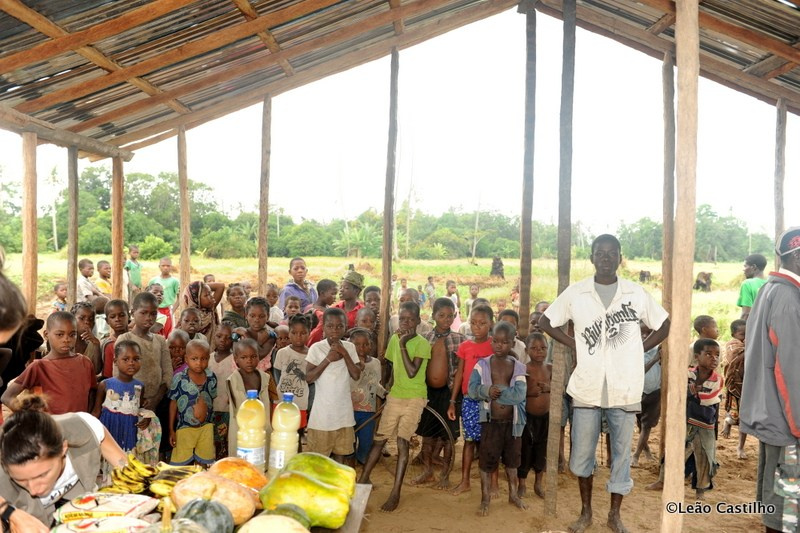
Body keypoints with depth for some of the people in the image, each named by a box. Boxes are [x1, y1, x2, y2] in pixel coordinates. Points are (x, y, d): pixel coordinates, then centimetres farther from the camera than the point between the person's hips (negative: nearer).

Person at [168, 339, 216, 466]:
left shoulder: (211, 377, -4)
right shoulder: (179, 378, -12)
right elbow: (173, 404, -5)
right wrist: (171, 430, -2)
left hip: (206, 427, 3)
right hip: (184, 427, -2)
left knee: (204, 463, 14)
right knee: (181, 464, 6)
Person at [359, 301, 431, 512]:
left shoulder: (422, 343, -13)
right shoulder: (394, 338, 5)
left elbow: (412, 372, -23)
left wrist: (403, 346, -22)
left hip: (414, 397, -5)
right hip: (395, 396, 5)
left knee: (402, 441, -7)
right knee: (379, 438, 10)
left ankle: (395, 493, 2)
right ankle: (363, 479, 25)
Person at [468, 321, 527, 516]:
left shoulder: (518, 367, -3)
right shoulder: (482, 364, -5)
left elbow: (519, 394, -17)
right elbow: (472, 389, -16)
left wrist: (495, 391, -19)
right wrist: (487, 391, -33)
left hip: (512, 421, 2)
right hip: (490, 421, -2)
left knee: (512, 459, 18)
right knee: (487, 460, 6)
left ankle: (513, 494, 36)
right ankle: (485, 499, 20)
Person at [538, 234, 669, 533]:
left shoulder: (636, 293, 0)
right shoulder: (575, 293, -1)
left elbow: (665, 325, 10)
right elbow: (546, 322, 8)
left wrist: (640, 349, -1)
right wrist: (574, 345, -2)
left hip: (625, 388, 0)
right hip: (587, 387, 0)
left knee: (621, 453, 10)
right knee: (582, 454, 9)